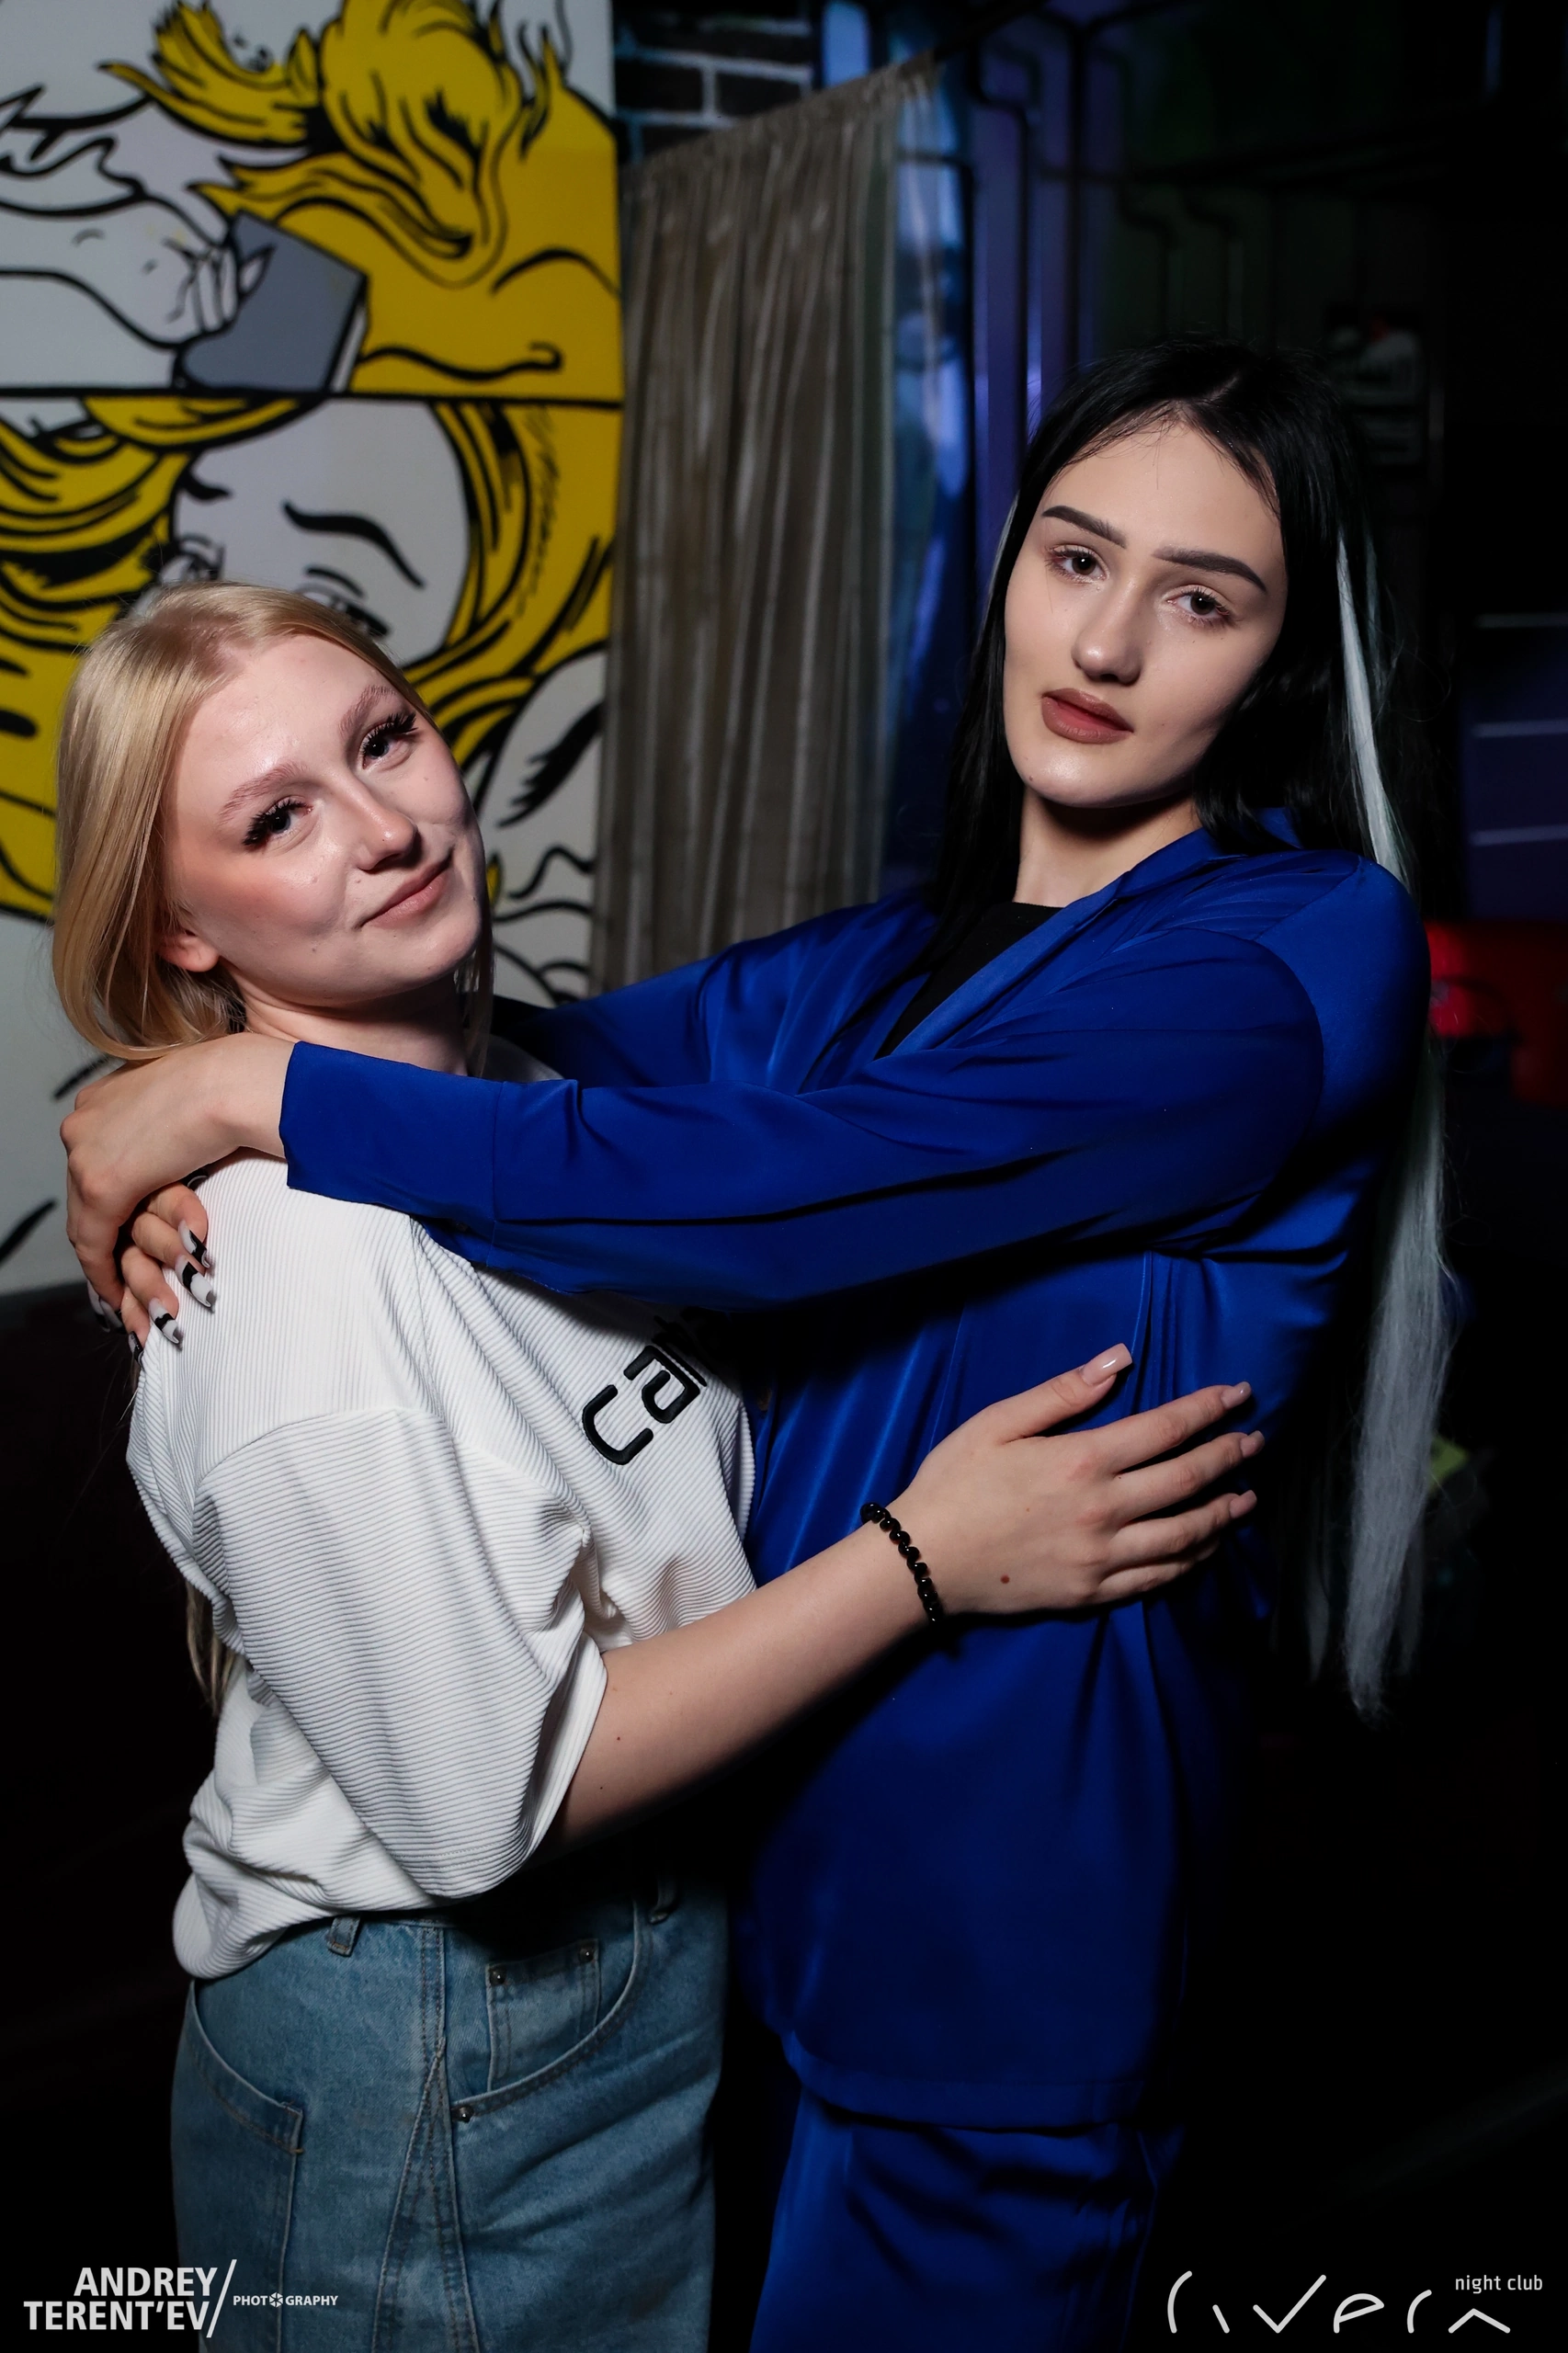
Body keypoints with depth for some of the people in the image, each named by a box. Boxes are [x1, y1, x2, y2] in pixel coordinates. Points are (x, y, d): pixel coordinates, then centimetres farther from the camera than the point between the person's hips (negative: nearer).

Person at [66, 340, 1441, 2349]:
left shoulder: (1298, 953, -21)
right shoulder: (916, 953, 7)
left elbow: (757, 1190, -28)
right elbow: (613, 1054, -3)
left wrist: (257, 1092, -21)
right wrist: (205, 1128, -18)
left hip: (1008, 1862, -7)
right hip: (783, 1804, 7)